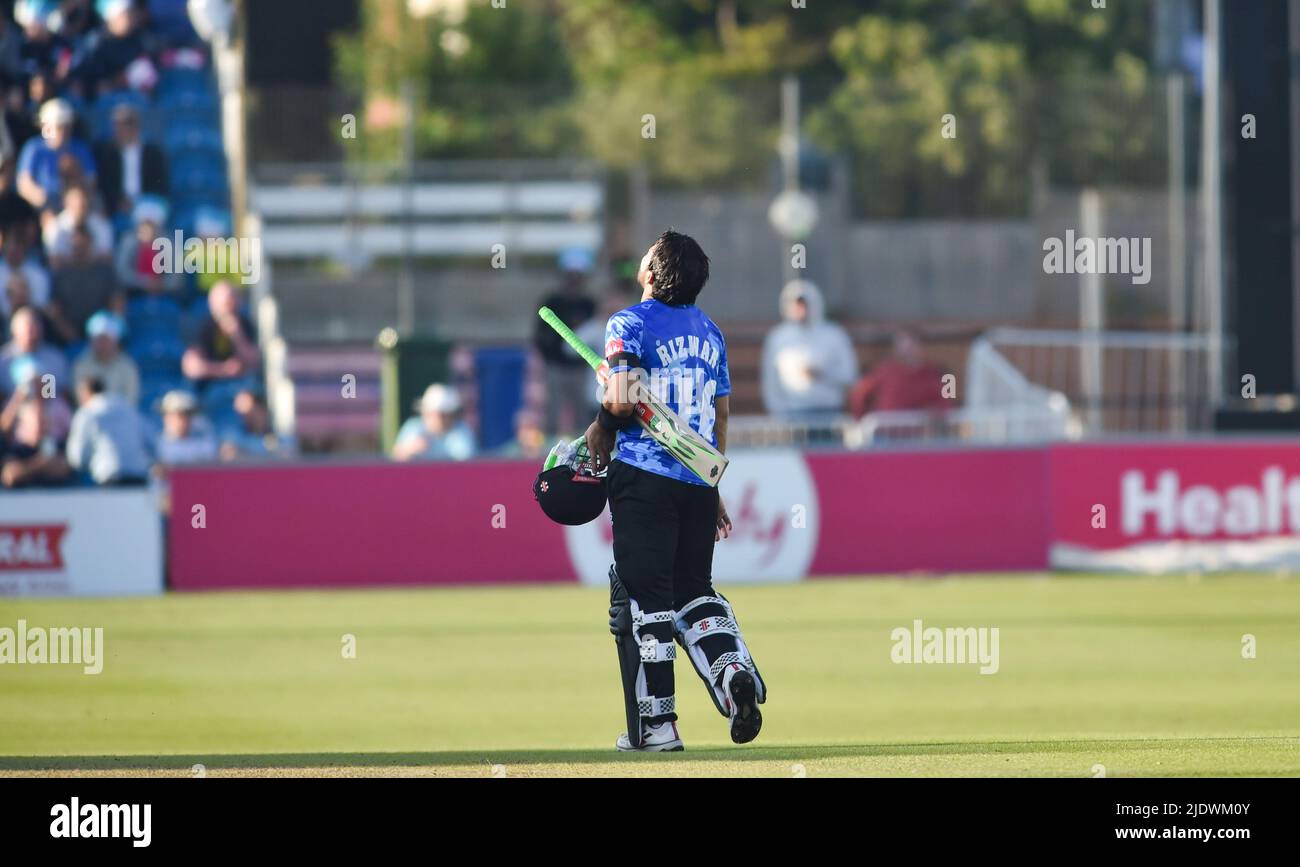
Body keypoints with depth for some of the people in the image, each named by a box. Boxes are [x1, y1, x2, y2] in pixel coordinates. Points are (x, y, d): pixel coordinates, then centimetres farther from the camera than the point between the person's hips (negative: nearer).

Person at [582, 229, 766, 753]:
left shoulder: (630, 325, -6)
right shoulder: (710, 332, 14)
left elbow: (622, 400, -19)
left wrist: (599, 434, 0)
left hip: (645, 475, -6)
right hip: (699, 483, 6)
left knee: (642, 597, -1)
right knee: (694, 590, 16)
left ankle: (655, 723, -3)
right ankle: (732, 667, -10)